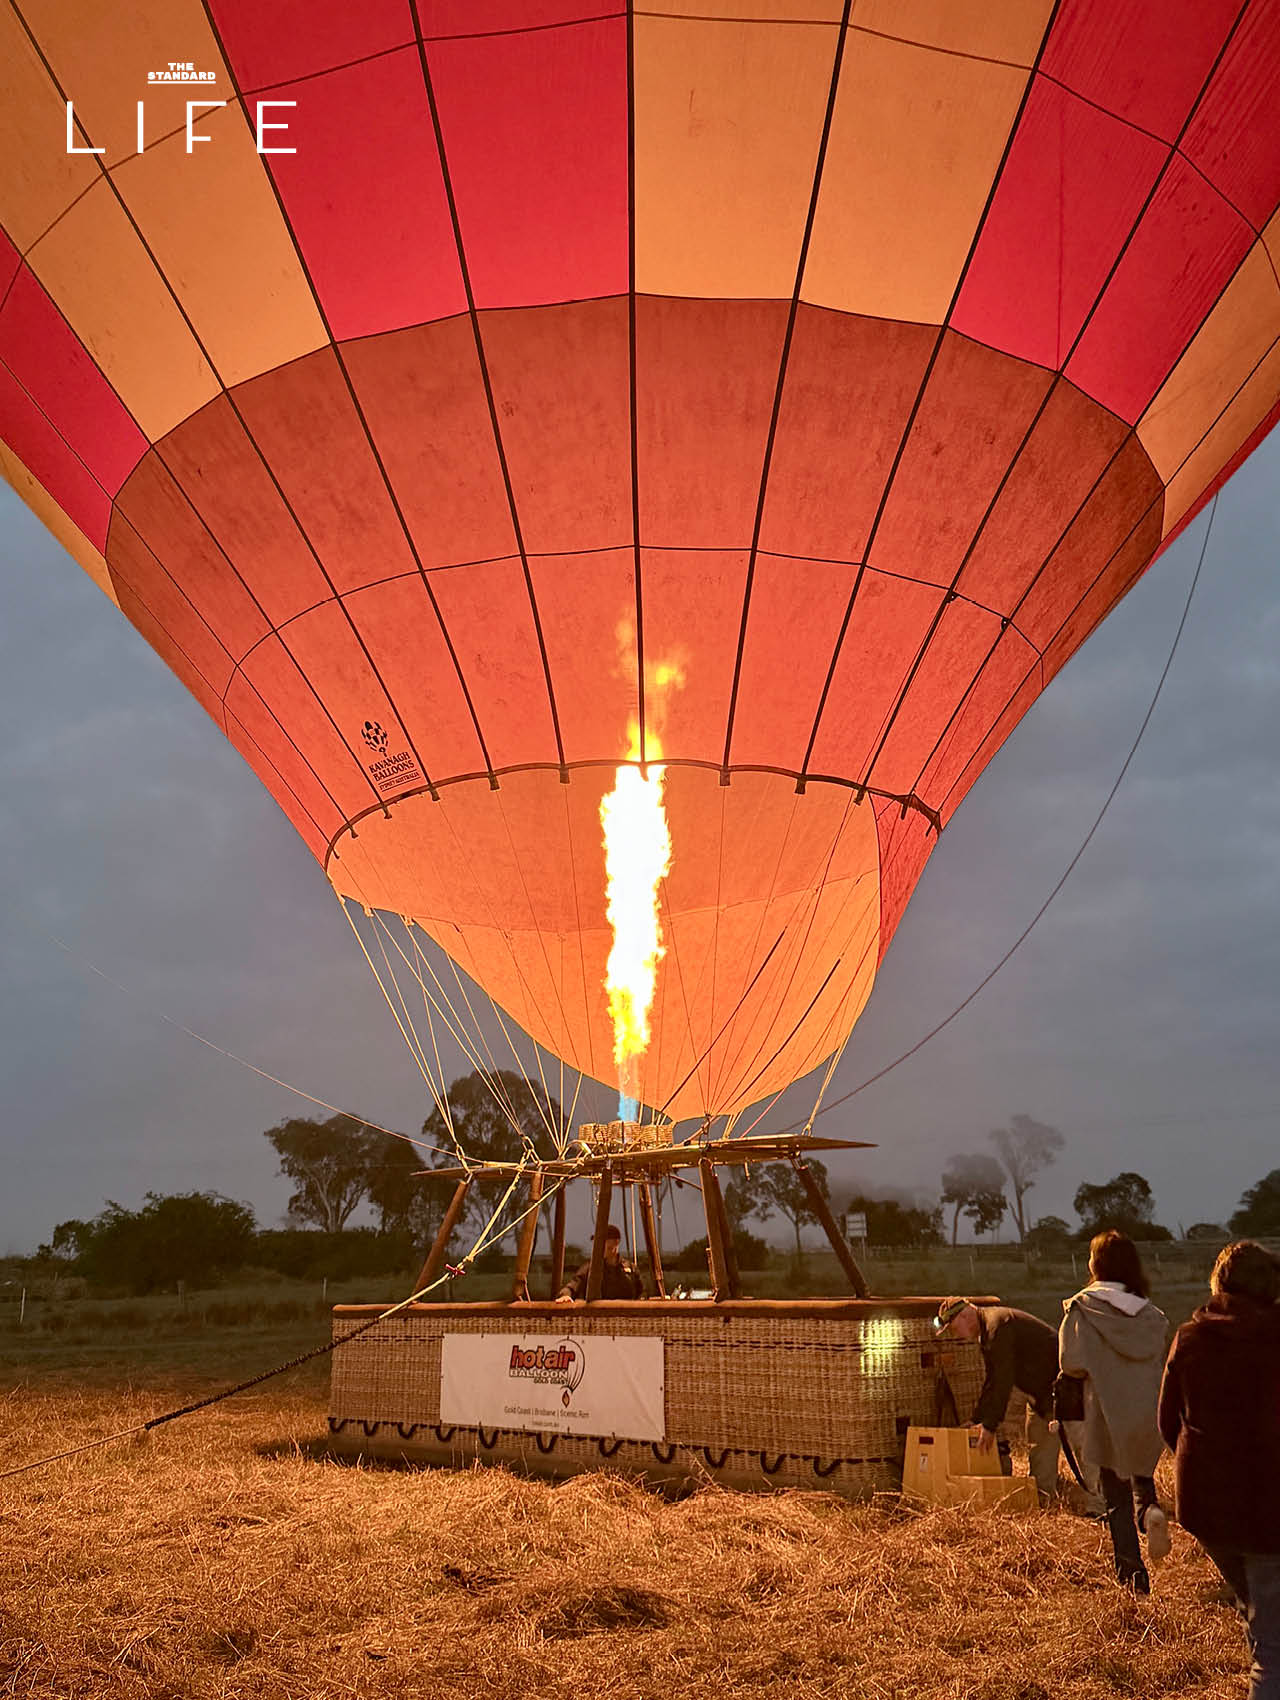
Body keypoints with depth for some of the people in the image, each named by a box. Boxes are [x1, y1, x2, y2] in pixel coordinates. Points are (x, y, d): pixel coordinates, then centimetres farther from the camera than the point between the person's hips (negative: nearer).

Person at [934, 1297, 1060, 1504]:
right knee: (1034, 1444, 14)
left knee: (1044, 1442, -11)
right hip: (1039, 1389, 11)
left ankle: (1043, 1497, -8)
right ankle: (1035, 1494, 20)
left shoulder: (998, 1326, -25)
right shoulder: (986, 1329, 9)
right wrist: (978, 1420, 14)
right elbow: (991, 1380, 17)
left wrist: (990, 1425, -23)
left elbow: (1003, 1380, -27)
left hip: (1054, 1384, -11)